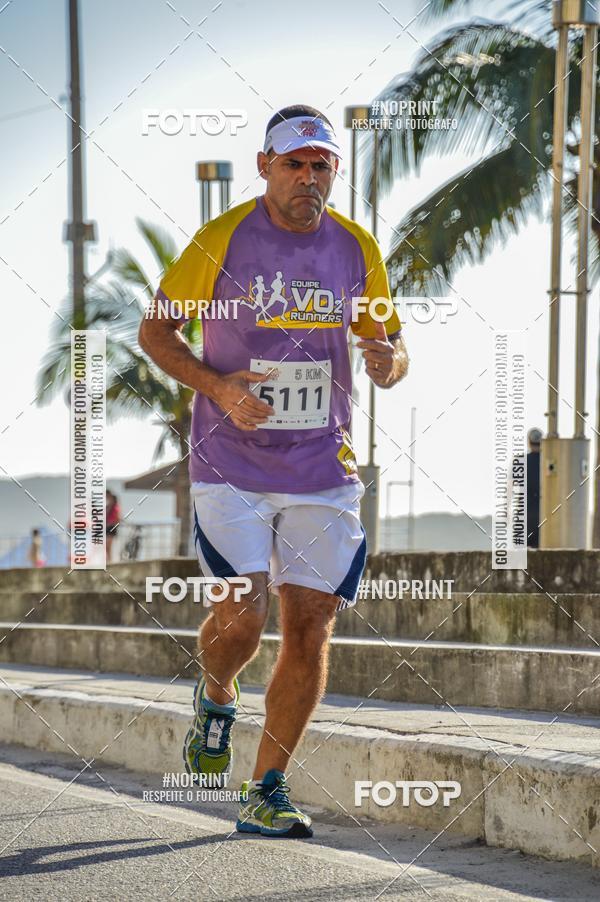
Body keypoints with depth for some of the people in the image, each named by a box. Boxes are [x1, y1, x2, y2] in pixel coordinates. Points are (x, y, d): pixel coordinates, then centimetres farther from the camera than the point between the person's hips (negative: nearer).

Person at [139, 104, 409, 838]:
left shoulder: (357, 249, 5)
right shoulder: (222, 240, -4)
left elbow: (388, 349, 14)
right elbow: (155, 330, 1)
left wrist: (388, 361, -11)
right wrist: (216, 386, -15)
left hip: (323, 469, 3)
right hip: (231, 466, -3)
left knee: (310, 628, -2)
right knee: (242, 616, -13)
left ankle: (266, 793, 10)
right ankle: (216, 700, 24)